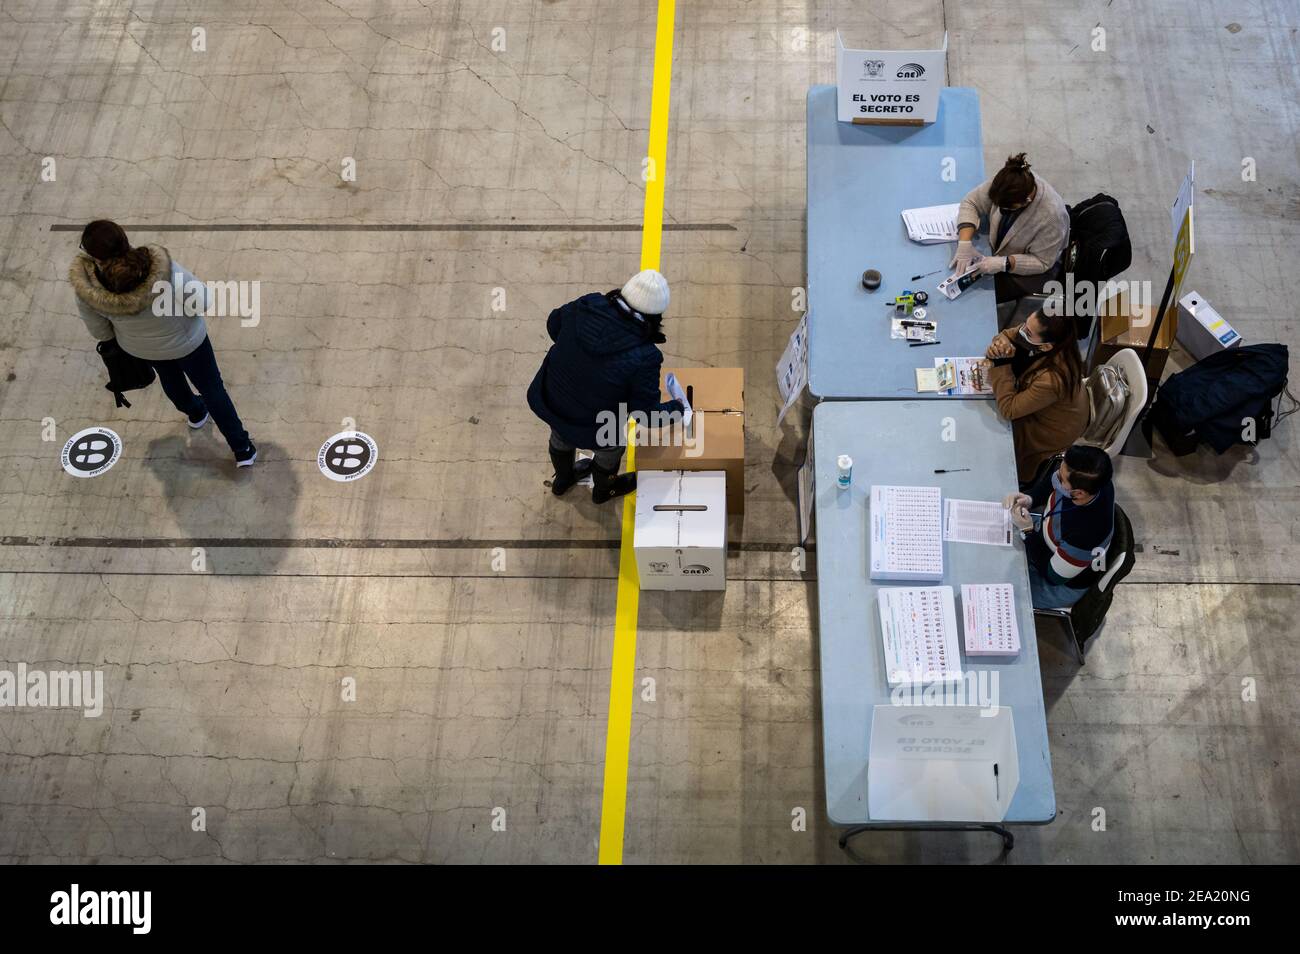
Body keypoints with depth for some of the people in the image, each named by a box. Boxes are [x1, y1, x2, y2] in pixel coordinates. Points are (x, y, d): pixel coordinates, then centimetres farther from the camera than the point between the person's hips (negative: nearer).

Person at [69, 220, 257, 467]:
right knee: (211, 387, 22)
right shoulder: (166, 271, -41)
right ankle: (242, 449, 35)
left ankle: (195, 412, 64)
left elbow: (100, 333, -12)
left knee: (169, 374, 36)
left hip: (138, 346, 3)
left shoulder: (87, 289, -32)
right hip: (186, 342, -3)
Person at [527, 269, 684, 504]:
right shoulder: (643, 358, -35)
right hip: (588, 428, -4)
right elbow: (649, 415, -22)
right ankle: (603, 489, 63)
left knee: (561, 438, 38)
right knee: (611, 448, 32)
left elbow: (554, 324, 0)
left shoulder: (585, 307, -23)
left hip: (549, 403, 5)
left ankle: (562, 479, 69)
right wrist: (678, 408, -2)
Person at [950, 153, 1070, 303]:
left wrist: (1004, 264, -37)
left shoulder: (1051, 215, -36)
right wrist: (965, 243, -25)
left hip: (1028, 271, -5)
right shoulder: (1007, 182, -25)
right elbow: (971, 202, -12)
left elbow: (1042, 262, -24)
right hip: (996, 249, 6)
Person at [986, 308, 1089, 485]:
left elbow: (1008, 410, -34)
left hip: (1053, 431, -6)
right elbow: (1008, 334, -6)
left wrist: (1002, 363, -37)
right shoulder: (1035, 334, -26)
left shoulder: (1052, 379, -45)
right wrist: (999, 343, -30)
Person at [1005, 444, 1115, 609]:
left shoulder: (1085, 535, -46)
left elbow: (1053, 576, -27)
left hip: (1064, 583, -6)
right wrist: (1029, 498, -23)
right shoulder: (1091, 480, -29)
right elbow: (1049, 481, -4)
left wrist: (1028, 531, -29)